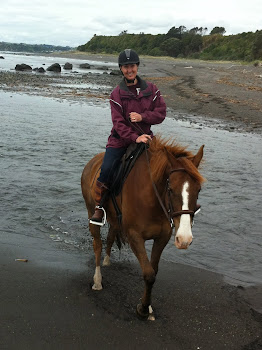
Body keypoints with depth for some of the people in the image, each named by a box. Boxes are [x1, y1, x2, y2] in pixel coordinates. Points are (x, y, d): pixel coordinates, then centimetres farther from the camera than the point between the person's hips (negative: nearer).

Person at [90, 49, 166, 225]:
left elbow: (161, 113, 0)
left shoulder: (151, 89, 5)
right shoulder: (117, 93, -2)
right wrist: (134, 138, -25)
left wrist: (142, 117, -18)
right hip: (121, 139, -2)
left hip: (144, 136, 2)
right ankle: (99, 206, 0)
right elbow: (118, 122, -10)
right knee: (106, 170, -19)